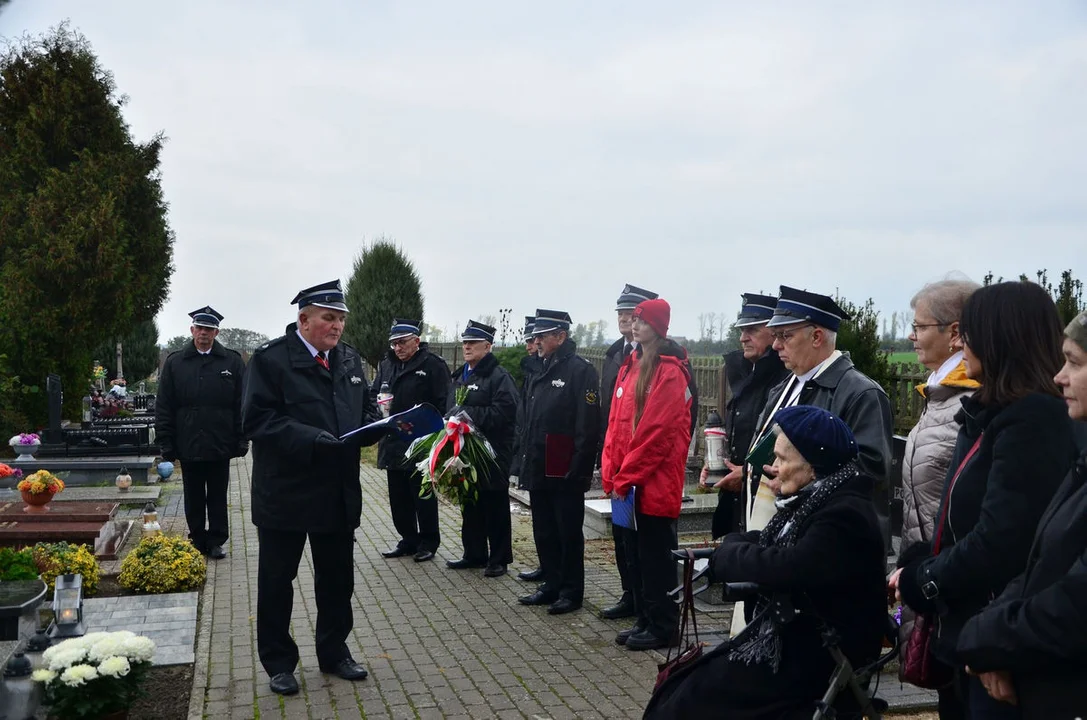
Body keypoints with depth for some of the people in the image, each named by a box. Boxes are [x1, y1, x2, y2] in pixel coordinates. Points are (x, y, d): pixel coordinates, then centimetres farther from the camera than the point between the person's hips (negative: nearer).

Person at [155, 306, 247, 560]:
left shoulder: (232, 362, 1)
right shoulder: (174, 362, 4)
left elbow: (242, 405, 0)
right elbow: (163, 406, 4)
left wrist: (241, 440, -5)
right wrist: (166, 443, -2)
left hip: (220, 445, -1)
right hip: (188, 445, 1)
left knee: (217, 497, 9)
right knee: (194, 498, 12)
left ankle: (216, 541, 20)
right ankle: (197, 541, 23)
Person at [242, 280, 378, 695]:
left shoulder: (349, 359, 8)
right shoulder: (270, 358, -11)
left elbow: (366, 409, 15)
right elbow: (257, 418, -18)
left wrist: (372, 427, -7)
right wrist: (309, 438, -27)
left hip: (338, 490, 5)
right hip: (285, 491, -5)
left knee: (337, 579, 15)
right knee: (276, 580, 9)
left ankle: (334, 653, 32)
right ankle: (278, 663, 25)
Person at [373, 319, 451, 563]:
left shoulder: (433, 365, -8)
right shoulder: (386, 365, 12)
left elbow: (443, 405, -11)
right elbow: (374, 394, 20)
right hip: (393, 443, 7)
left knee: (423, 496, 3)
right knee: (398, 497, 13)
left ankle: (428, 543, 16)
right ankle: (408, 540, 26)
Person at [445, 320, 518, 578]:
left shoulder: (499, 376, -10)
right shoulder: (460, 376, 16)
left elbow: (503, 412, -21)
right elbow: (452, 408, 21)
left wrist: (468, 414, -21)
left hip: (492, 453, -8)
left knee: (495, 508, 2)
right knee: (469, 506, 15)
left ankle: (498, 559, 12)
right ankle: (474, 554, 28)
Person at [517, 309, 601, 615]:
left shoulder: (581, 371, -11)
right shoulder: (540, 373, 15)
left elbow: (588, 425, -17)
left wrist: (579, 469, -19)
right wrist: (527, 458, 14)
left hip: (566, 473, -8)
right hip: (540, 471, 8)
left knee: (569, 533, 3)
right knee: (544, 532, 14)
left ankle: (571, 591, 15)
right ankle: (552, 586, 26)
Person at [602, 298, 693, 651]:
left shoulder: (669, 372, -13)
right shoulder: (630, 366, 12)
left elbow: (657, 432, -17)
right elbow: (616, 421, 12)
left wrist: (627, 476, -14)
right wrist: (612, 472, 5)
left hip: (655, 484, -8)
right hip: (628, 482, 8)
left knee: (655, 556, 1)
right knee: (634, 553, 15)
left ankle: (662, 628, 14)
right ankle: (644, 620, 27)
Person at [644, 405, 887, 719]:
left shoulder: (845, 515, -22)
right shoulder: (815, 500, 8)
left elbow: (785, 568, -30)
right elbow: (767, 544, 13)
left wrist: (728, 551, -12)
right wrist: (734, 546, -9)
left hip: (819, 659, -9)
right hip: (788, 639, 9)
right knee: (679, 685, 6)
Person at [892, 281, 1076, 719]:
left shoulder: (1034, 421, -19)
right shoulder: (989, 415, 11)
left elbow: (998, 544, -25)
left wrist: (918, 583, -12)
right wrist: (912, 565, 0)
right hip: (966, 631, 9)